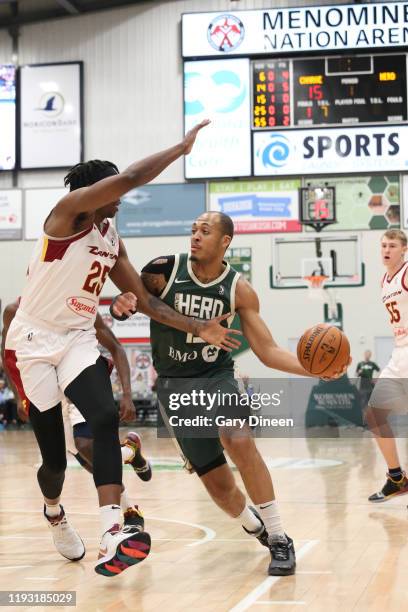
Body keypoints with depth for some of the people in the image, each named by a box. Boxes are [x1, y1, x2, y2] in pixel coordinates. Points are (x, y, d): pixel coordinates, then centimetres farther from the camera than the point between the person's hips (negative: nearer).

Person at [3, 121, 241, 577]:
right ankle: (54, 513, 36)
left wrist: (199, 328, 2)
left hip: (78, 339, 6)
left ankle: (111, 535, -35)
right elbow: (131, 177, -27)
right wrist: (183, 147, -19)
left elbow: (147, 302, 12)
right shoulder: (67, 212, -13)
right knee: (54, 455, 0)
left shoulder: (112, 239, 10)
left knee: (105, 418, -24)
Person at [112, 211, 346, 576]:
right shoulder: (163, 271, -12)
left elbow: (267, 350, -6)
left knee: (238, 440, -32)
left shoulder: (239, 289, -9)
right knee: (218, 484, 1)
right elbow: (127, 302, -1)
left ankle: (279, 538, -19)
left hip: (217, 377, 0)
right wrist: (120, 306, -28)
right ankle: (254, 526, 36)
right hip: (174, 385, 0)